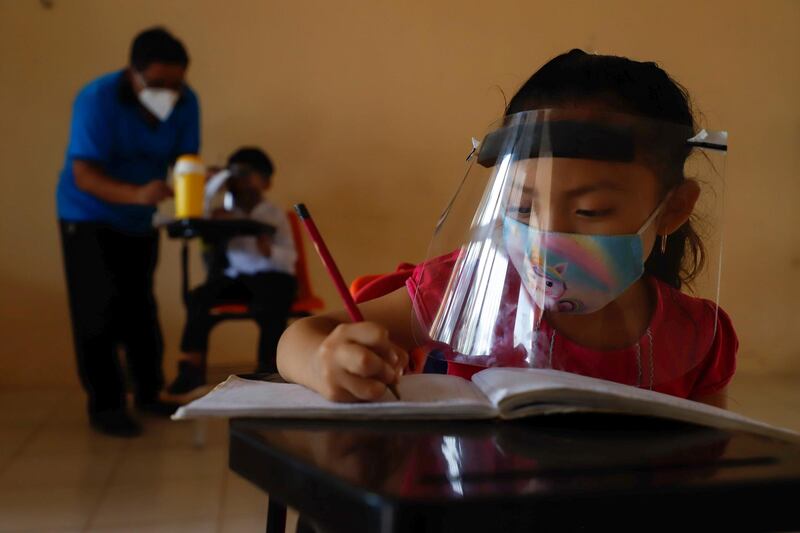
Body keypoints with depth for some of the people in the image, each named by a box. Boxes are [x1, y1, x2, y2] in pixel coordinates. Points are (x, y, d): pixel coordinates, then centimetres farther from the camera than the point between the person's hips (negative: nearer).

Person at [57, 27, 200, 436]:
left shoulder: (186, 103, -14)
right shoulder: (97, 99, -27)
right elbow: (84, 175, -32)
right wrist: (137, 194, -50)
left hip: (140, 219, 5)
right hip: (89, 217, -4)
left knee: (140, 307, 10)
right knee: (99, 310, -6)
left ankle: (149, 393, 22)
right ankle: (104, 406, 3)